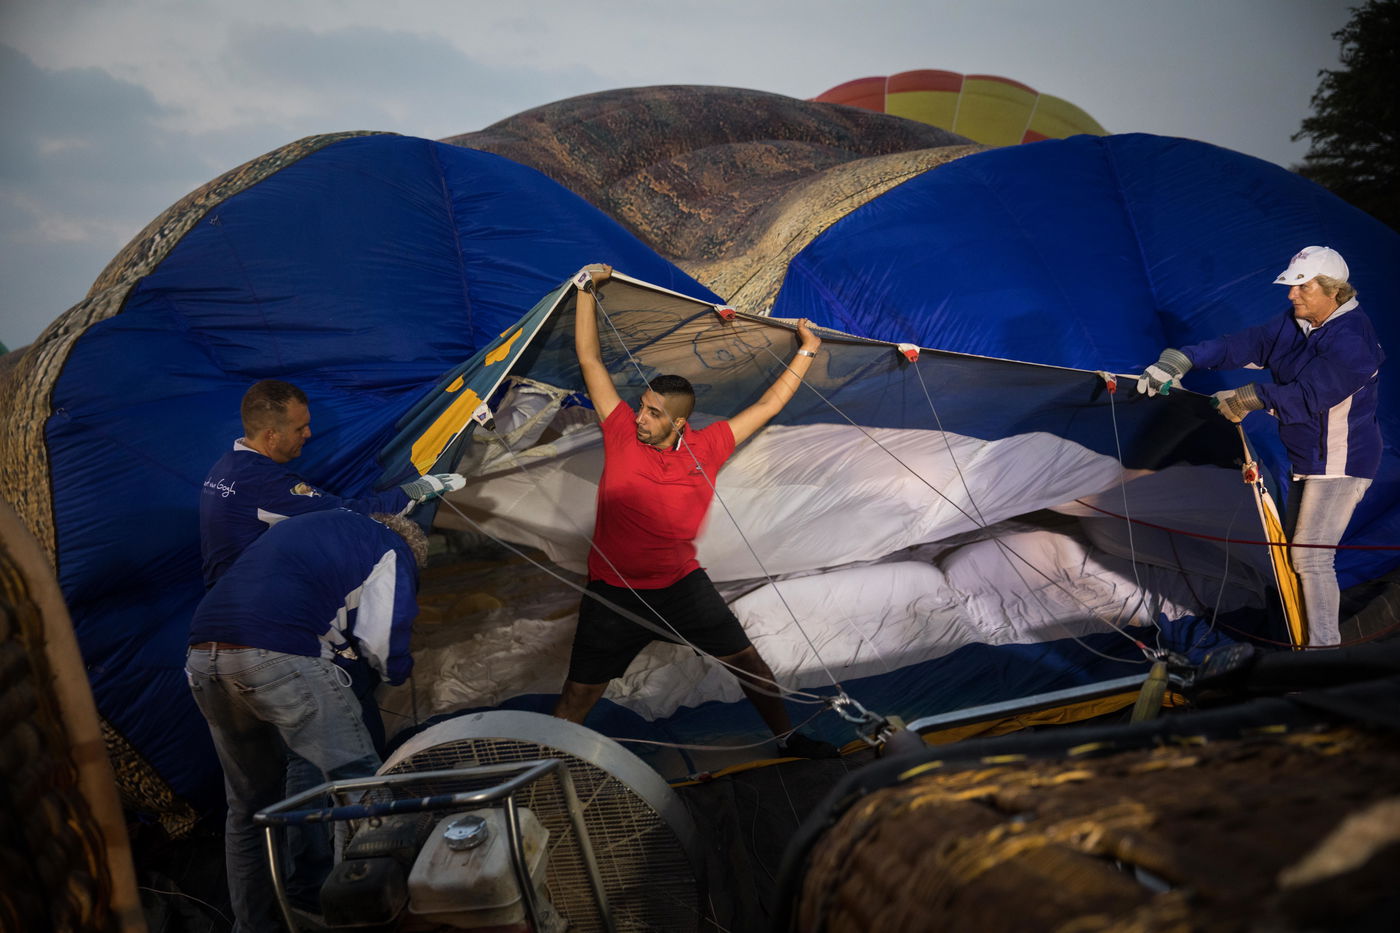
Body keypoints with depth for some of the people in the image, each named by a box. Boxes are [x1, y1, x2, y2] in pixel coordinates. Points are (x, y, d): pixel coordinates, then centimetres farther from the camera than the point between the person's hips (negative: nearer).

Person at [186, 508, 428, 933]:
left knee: (248, 804, 20)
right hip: (280, 658, -8)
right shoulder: (393, 550, 11)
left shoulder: (297, 527, 34)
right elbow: (384, 648, 2)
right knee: (356, 781, 1)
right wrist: (397, 669, 23)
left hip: (202, 658, 8)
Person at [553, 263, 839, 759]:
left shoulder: (705, 449, -8)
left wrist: (806, 351, 5)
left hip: (683, 584, 2)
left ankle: (787, 737, 34)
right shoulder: (622, 434, -12)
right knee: (578, 694, 1)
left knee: (746, 661, 12)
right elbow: (590, 359, -10)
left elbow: (767, 406, 2)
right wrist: (586, 288, -11)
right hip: (616, 592, -2)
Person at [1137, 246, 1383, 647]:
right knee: (1298, 550, 16)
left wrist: (1249, 398, -25)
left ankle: (1325, 647, 0)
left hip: (1342, 462, -9)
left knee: (1311, 556, -10)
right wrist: (1179, 361, -14)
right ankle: (1306, 633, 29)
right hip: (1309, 459, 9)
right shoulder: (1292, 326, 3)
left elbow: (1309, 395, -30)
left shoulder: (1351, 342, -23)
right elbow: (1239, 345, -3)